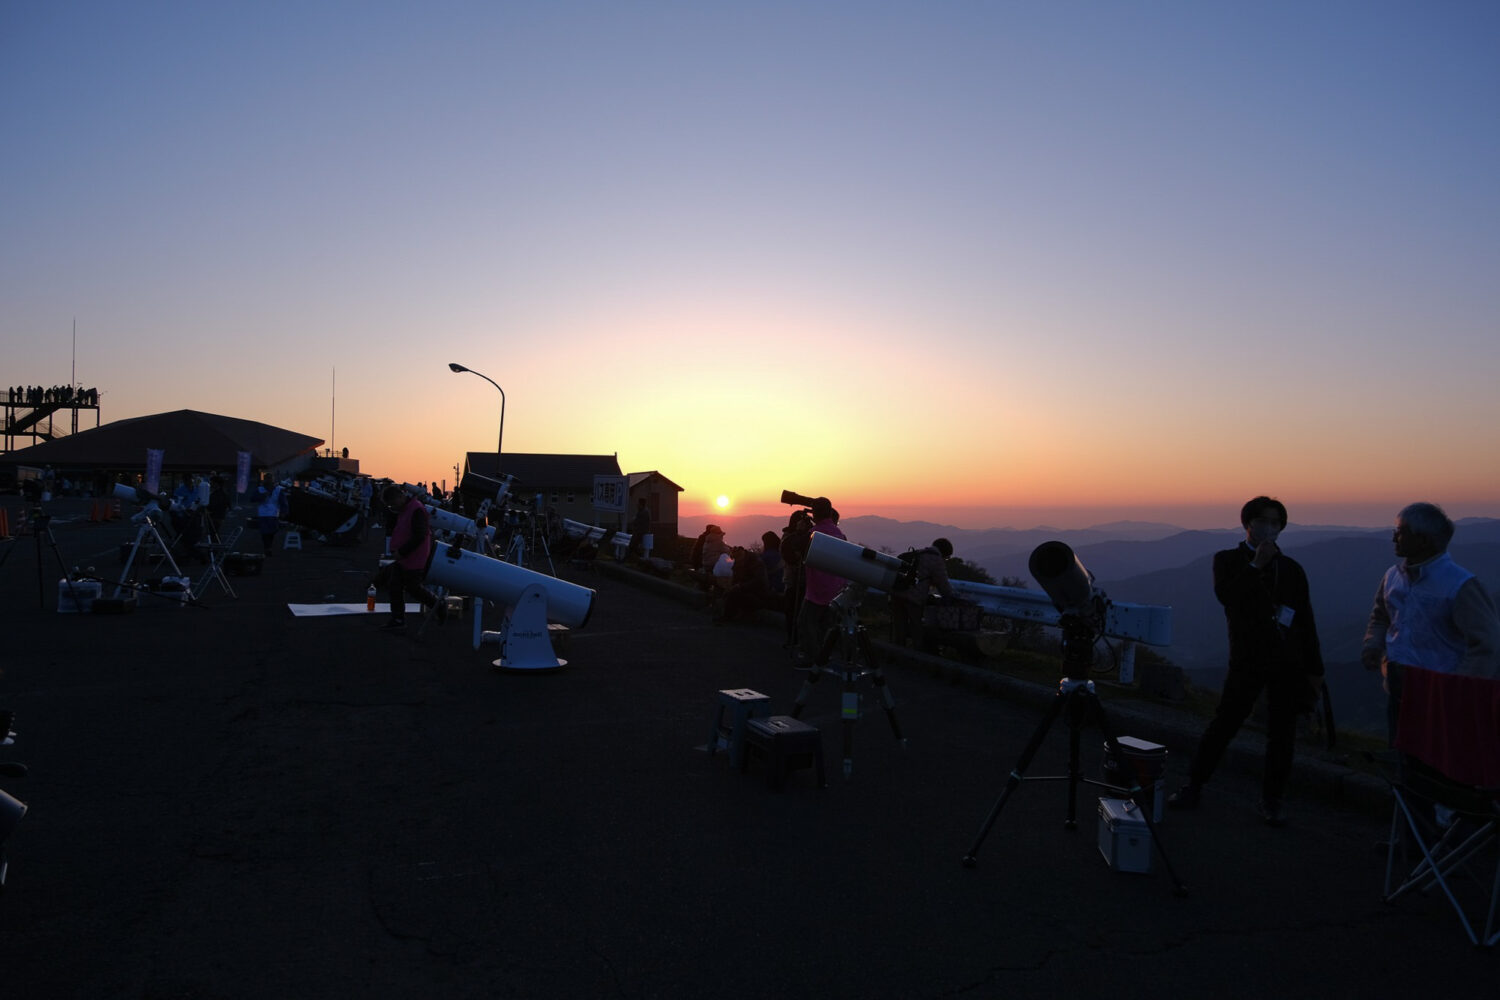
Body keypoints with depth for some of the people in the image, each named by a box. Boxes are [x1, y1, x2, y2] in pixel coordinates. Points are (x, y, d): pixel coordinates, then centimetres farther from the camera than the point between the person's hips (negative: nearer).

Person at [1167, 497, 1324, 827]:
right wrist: (1256, 565, -16)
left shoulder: (1291, 568, 11)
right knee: (1223, 724, -1)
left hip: (1288, 662, 3)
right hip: (1247, 660, -3)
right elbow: (1225, 595, -15)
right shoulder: (1228, 560, 5)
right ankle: (1193, 786, 11)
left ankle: (1271, 801, 18)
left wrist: (1314, 668, 9)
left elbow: (1306, 622, 11)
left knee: (1281, 734, 5)